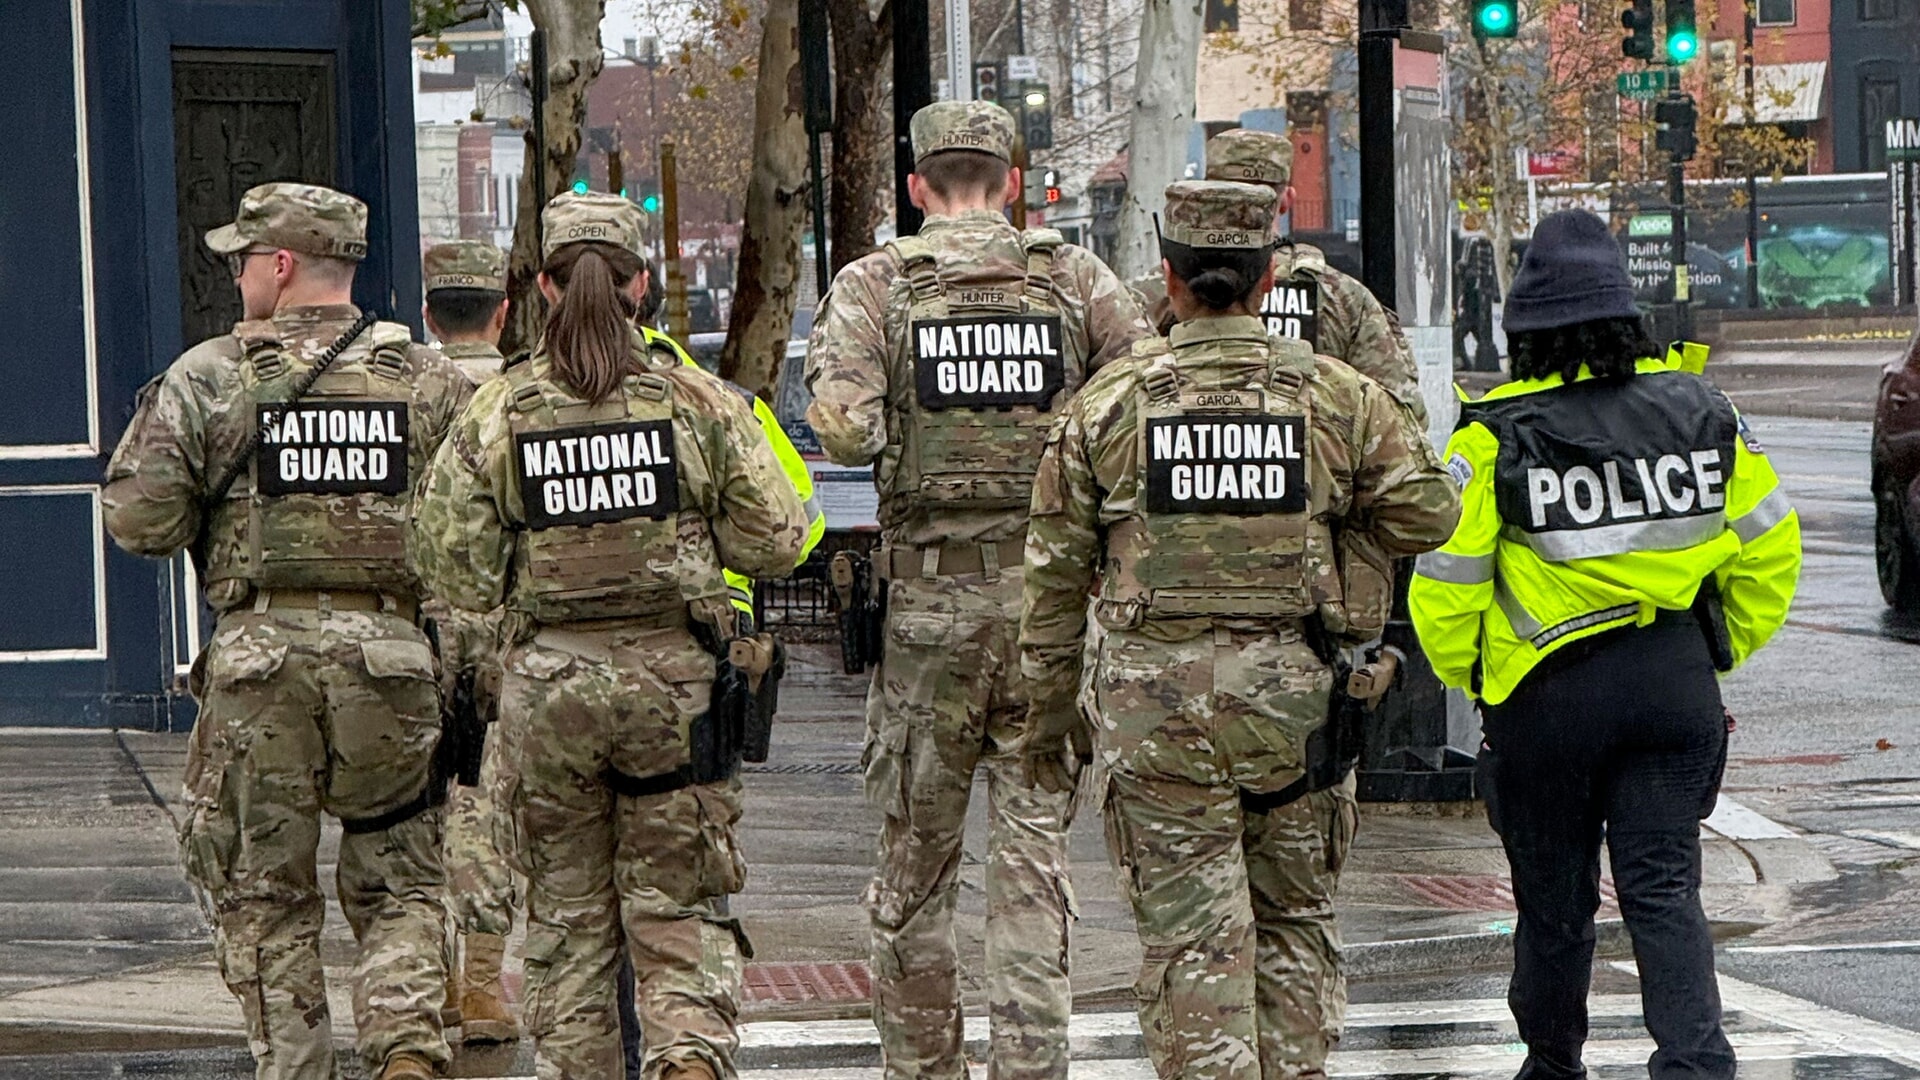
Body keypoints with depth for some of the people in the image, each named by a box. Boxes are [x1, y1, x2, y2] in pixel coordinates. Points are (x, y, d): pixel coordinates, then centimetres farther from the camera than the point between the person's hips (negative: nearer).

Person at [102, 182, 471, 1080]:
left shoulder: (207, 377, -1)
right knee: (400, 883, 11)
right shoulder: (432, 381, 5)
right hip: (394, 657, 2)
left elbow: (140, 520, -5)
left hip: (260, 653, -1)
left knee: (261, 888, 10)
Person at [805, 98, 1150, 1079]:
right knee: (1035, 850, 4)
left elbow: (841, 424, -15)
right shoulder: (1077, 279, 4)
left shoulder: (874, 283, -1)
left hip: (927, 602, -1)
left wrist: (896, 438, 7)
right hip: (1050, 594, 1)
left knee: (915, 859, 10)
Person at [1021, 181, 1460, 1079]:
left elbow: (1057, 565, 3)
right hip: (1296, 696, 1)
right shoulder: (1336, 396, 2)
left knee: (1191, 935, -1)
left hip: (1156, 700, -1)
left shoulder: (1108, 403, 0)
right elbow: (1426, 513, 3)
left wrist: (1050, 698, 13)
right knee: (1295, 923, 14)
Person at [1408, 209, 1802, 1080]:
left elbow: (1445, 583, -9)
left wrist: (1468, 676, 9)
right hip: (1676, 683, 2)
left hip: (1547, 695, -2)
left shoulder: (1496, 438, -11)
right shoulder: (1700, 412, 0)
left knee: (1554, 895, 14)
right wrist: (1725, 649, 20)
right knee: (1664, 889, 3)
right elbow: (1771, 551, 7)